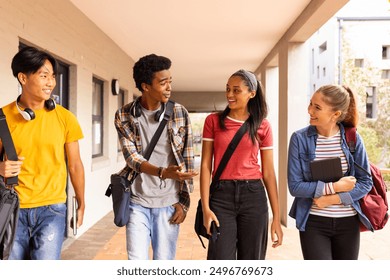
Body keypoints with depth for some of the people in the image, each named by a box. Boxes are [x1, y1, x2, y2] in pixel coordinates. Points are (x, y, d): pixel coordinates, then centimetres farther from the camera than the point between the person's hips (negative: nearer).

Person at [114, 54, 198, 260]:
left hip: (169, 203, 1)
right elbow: (132, 157, -11)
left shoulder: (179, 113, -1)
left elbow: (187, 160, 1)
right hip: (138, 202, 0)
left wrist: (184, 201, -2)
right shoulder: (124, 116, -3)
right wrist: (163, 172, -28)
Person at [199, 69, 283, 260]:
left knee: (251, 261, 11)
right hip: (221, 196, -1)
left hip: (253, 196, 1)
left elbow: (268, 172, 4)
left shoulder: (262, 126, 3)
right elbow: (206, 165, -1)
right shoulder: (213, 121, 2)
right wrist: (205, 207, -9)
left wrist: (276, 217, 1)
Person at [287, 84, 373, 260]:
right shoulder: (300, 139, -9)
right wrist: (334, 187, -17)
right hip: (313, 223, -2)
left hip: (348, 222, 3)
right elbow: (295, 186, -11)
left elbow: (366, 182, -2)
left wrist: (335, 199, -15)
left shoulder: (353, 138, -4)